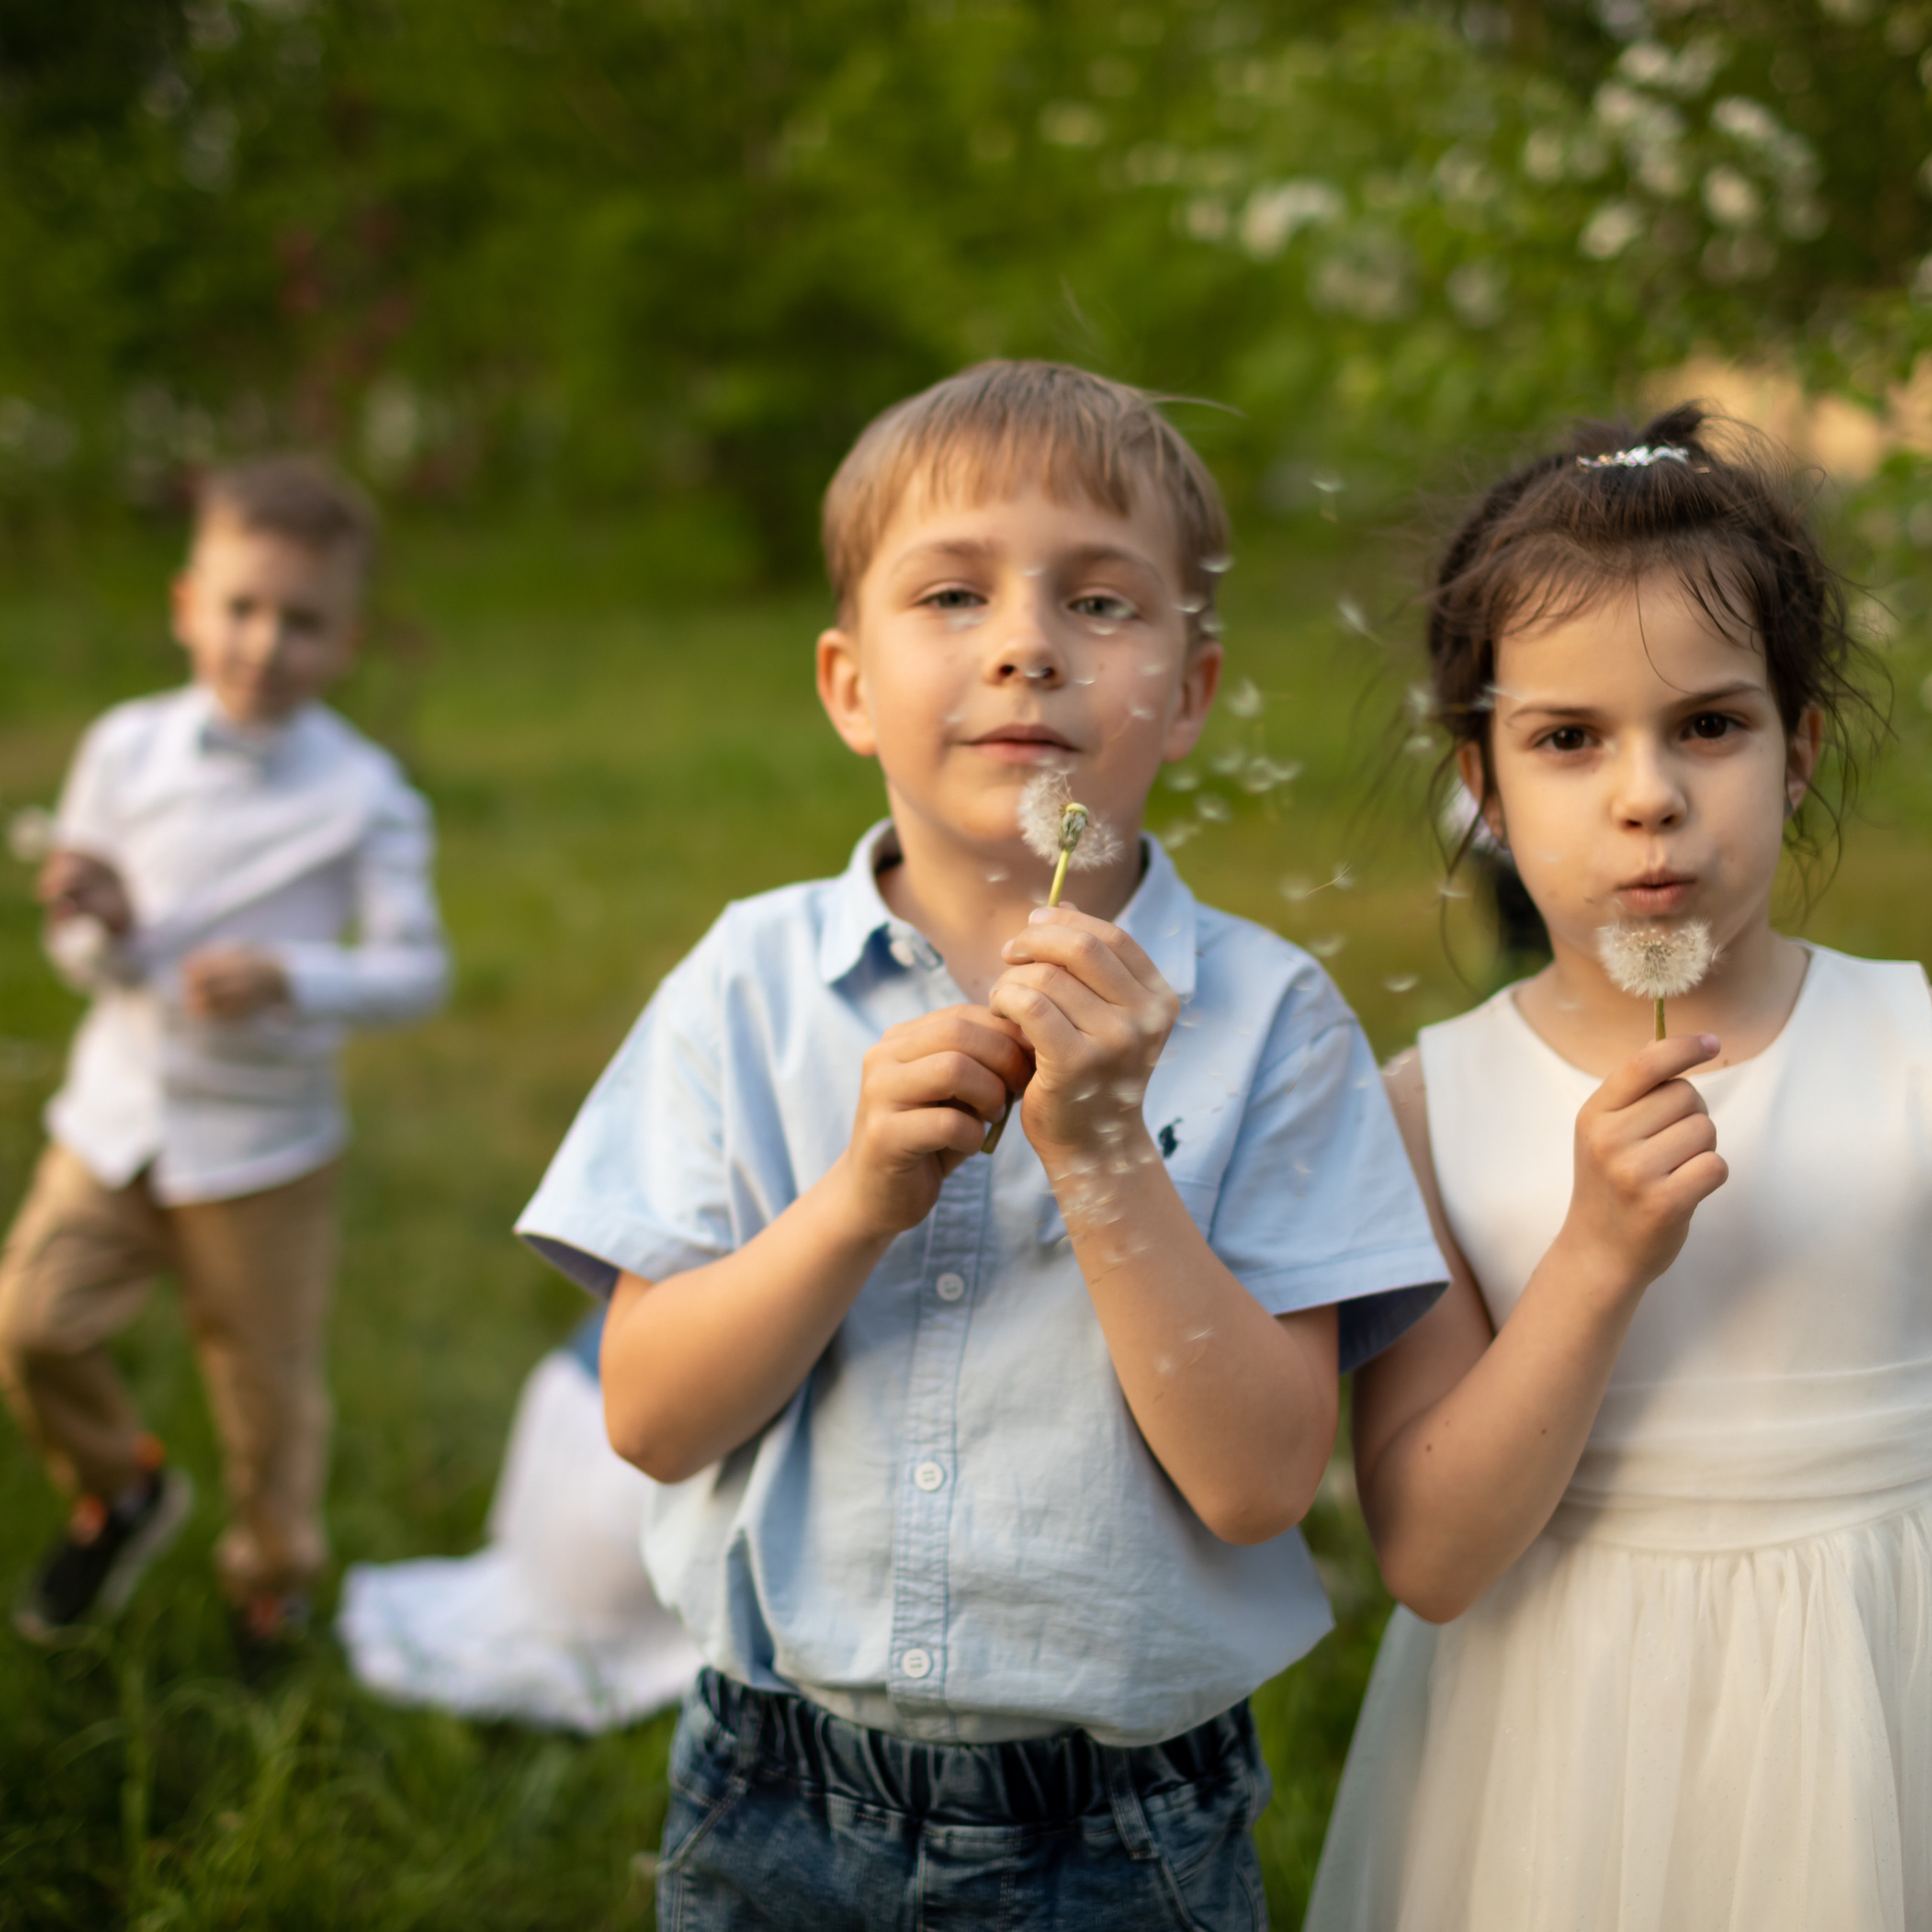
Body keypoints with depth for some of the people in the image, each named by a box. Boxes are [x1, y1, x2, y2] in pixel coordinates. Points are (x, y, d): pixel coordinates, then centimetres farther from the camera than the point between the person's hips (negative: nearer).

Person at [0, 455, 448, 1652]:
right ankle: (121, 1491, 28)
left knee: (267, 1382, 9)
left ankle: (274, 1579, 38)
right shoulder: (126, 750, -2)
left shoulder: (363, 792, -10)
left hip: (265, 1141, -3)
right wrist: (99, 926, -19)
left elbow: (416, 970, -12)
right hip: (116, 1114, 3)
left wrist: (288, 980, -29)